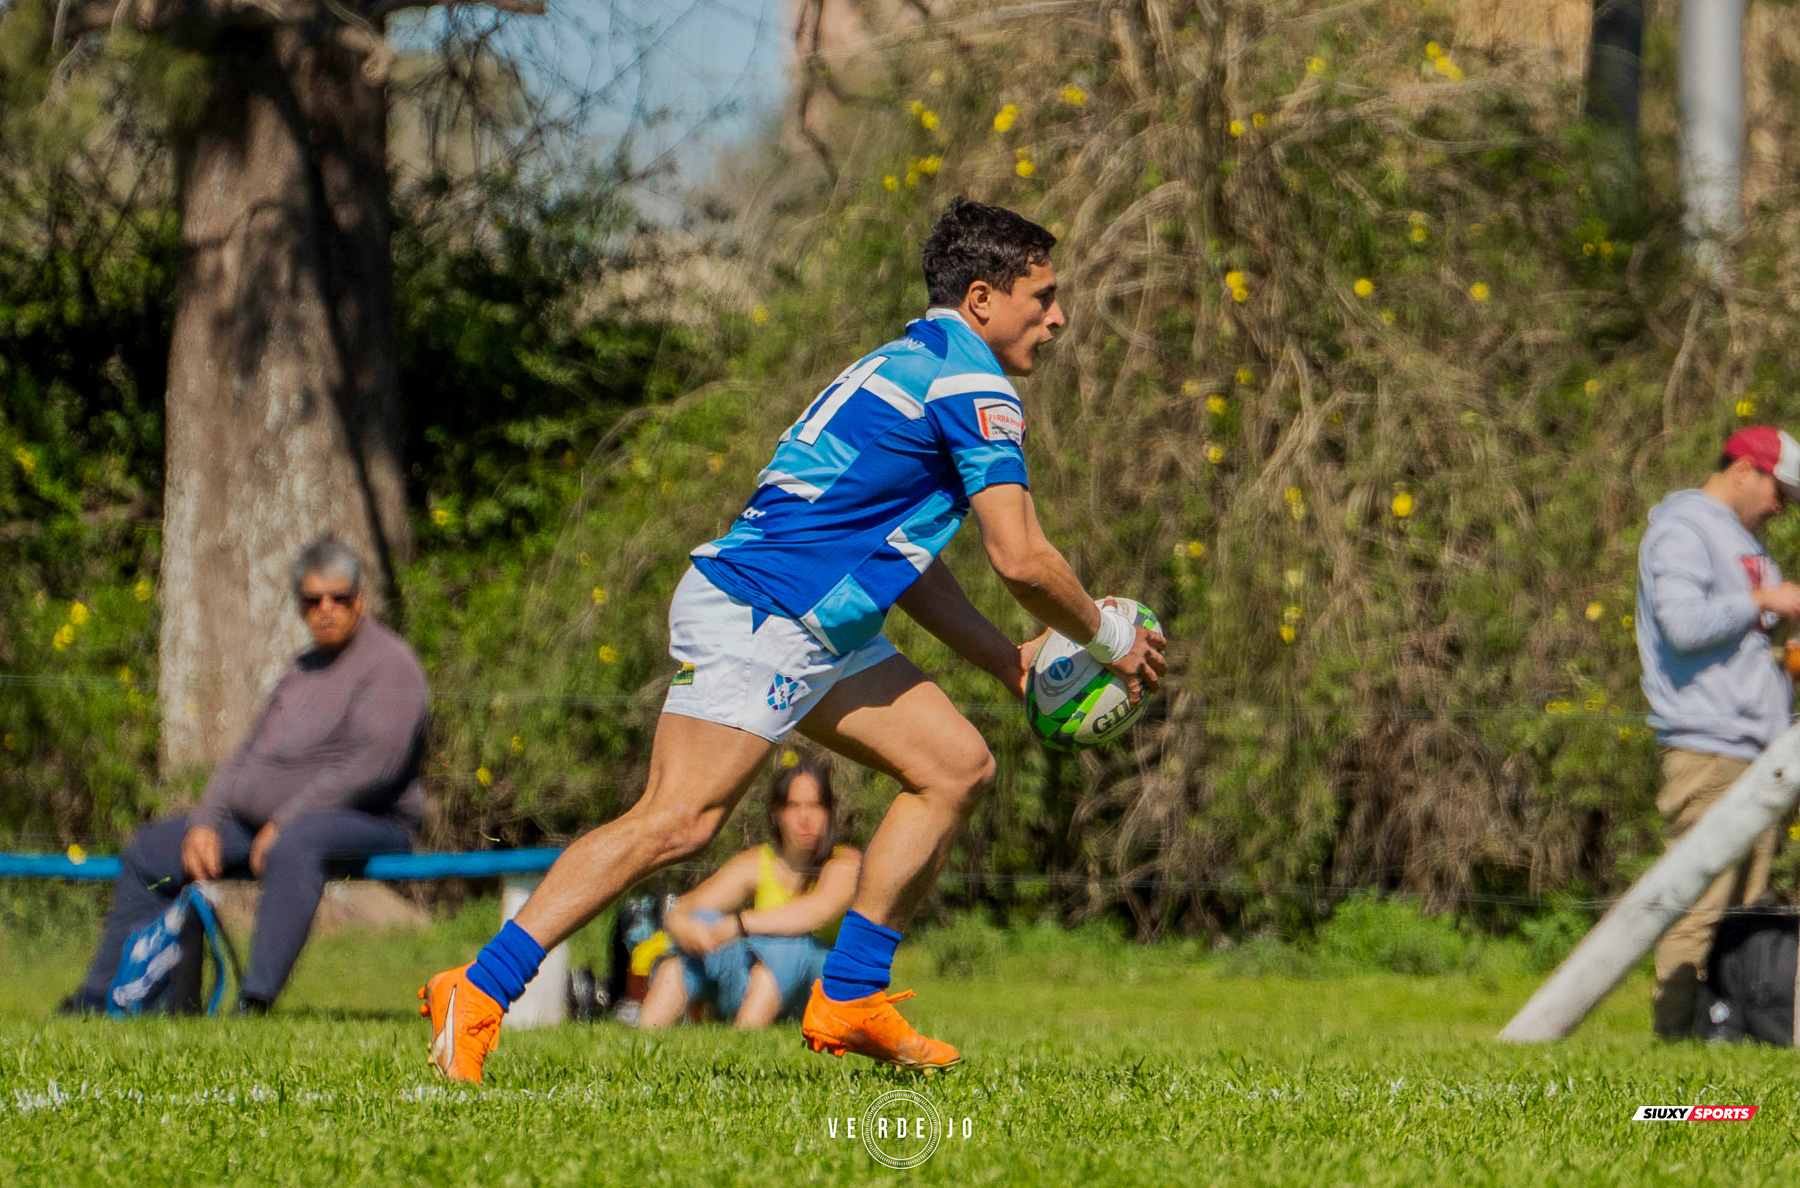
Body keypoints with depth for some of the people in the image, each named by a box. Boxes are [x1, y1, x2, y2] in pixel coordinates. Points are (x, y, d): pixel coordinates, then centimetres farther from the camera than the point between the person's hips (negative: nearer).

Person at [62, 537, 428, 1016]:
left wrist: (285, 822, -22)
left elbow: (373, 763, -21)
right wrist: (205, 823, 0)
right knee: (150, 850, 8)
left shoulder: (387, 663, -7)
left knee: (294, 846, -43)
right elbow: (248, 754, 18)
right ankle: (98, 1000, 10)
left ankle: (255, 1000, -52)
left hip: (365, 821, -9)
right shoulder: (302, 670, 21)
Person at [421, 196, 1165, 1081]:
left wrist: (1005, 659, 24)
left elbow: (892, 549, 28)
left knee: (957, 766, 10)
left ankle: (848, 1001, 10)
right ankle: (479, 992, -20)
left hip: (821, 632, 11)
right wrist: (1107, 637, 3)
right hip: (756, 615, -11)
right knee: (678, 820, -19)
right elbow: (1021, 560, -14)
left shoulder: (916, 365, 22)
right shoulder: (972, 386, -10)